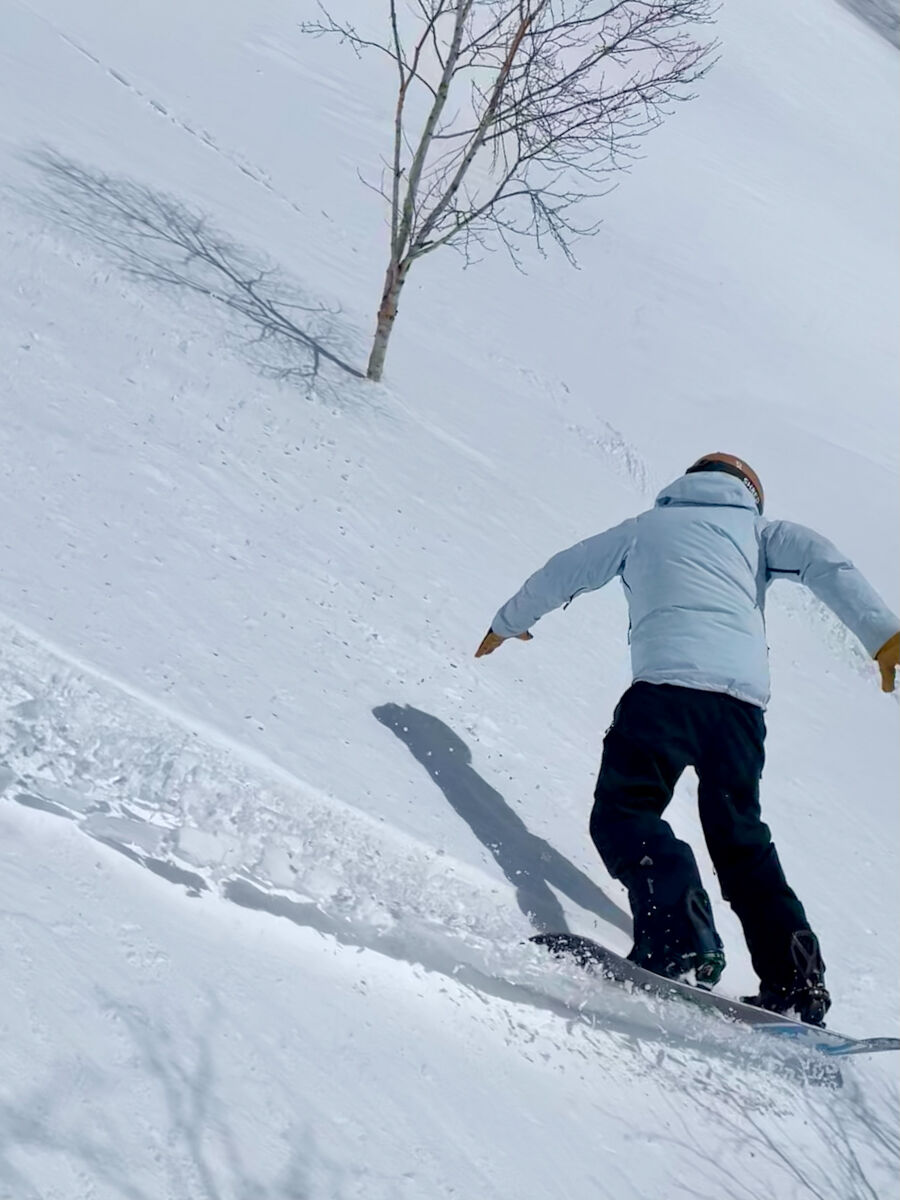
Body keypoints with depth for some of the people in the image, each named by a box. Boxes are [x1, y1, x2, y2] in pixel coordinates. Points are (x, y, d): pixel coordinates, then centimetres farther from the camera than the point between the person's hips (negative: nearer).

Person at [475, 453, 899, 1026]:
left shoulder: (646, 526, 28)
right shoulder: (755, 528, 28)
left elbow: (564, 571, 36)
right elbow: (820, 558, 9)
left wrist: (508, 623, 52)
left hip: (670, 678, -3)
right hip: (745, 693, 3)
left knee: (625, 810, -3)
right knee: (741, 836, 16)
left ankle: (680, 938, -27)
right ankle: (797, 983, 11)